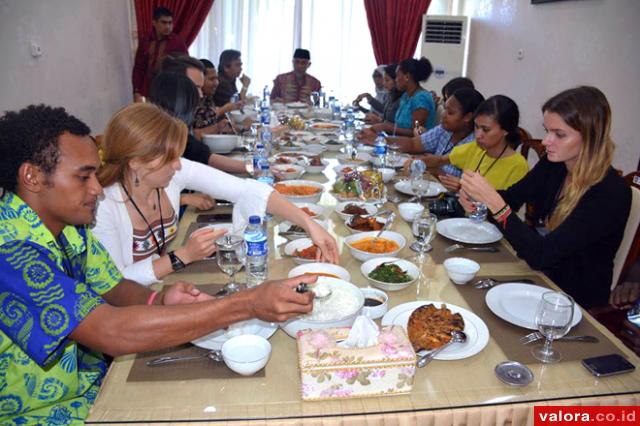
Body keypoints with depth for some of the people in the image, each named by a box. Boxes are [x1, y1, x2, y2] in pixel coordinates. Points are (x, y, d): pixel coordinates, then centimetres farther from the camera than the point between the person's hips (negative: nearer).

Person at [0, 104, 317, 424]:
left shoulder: (67, 223, -3)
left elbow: (113, 288, 3)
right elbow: (112, 331, -37)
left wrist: (159, 301, -21)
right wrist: (249, 304, -39)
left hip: (94, 381, 7)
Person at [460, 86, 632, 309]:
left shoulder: (612, 193, -23)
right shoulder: (552, 166, -5)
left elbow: (542, 256, -29)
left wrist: (494, 202, -37)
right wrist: (475, 195, -14)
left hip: (575, 301, -5)